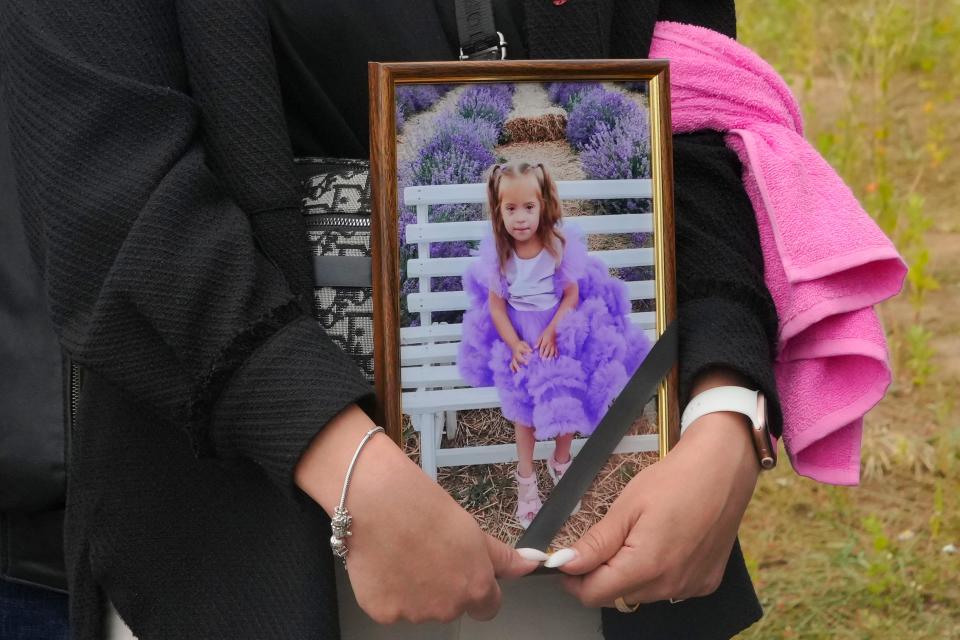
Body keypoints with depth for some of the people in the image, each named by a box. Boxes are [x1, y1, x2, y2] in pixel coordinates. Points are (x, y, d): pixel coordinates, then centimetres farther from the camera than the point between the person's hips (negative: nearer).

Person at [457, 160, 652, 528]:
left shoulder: (560, 243, -13)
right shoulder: (497, 250, -10)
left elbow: (572, 294, -6)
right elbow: (496, 304, -5)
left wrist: (553, 331, -21)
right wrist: (514, 344, -17)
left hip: (560, 326, 0)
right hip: (517, 332, 0)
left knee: (567, 389, -16)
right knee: (523, 396, -16)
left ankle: (561, 462, 12)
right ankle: (525, 477, 2)